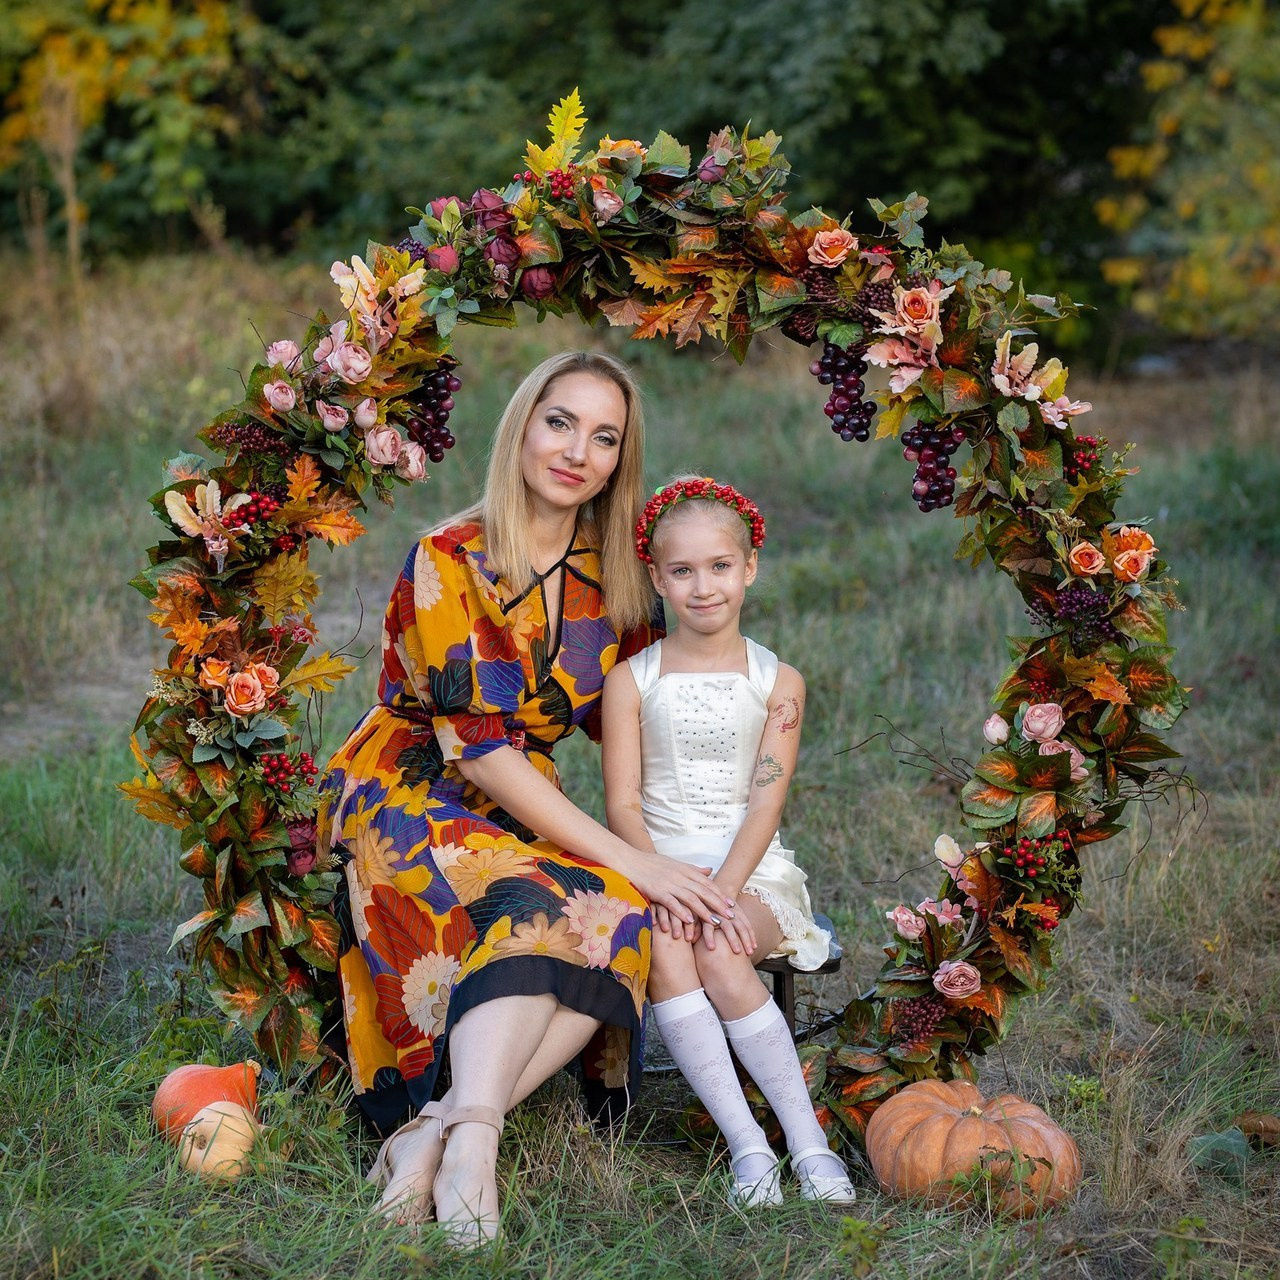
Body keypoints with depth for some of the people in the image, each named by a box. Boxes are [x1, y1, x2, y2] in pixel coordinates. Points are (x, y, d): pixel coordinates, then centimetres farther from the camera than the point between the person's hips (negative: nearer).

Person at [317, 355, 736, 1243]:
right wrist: (626, 856, -26)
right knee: (539, 905, -36)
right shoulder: (449, 562, -10)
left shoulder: (616, 585, 8)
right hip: (407, 796, -5)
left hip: (524, 811, 5)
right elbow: (475, 745, -19)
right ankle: (471, 1143, -48)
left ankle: (432, 1135, -36)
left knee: (628, 920, -27)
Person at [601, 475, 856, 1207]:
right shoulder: (632, 681, 6)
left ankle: (808, 1138, -24)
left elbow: (766, 802, -4)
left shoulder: (778, 682, 5)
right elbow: (623, 804, -1)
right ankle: (747, 1144, -31)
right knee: (666, 950, -32)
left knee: (722, 956, -31)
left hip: (751, 870, -1)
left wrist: (724, 890, -20)